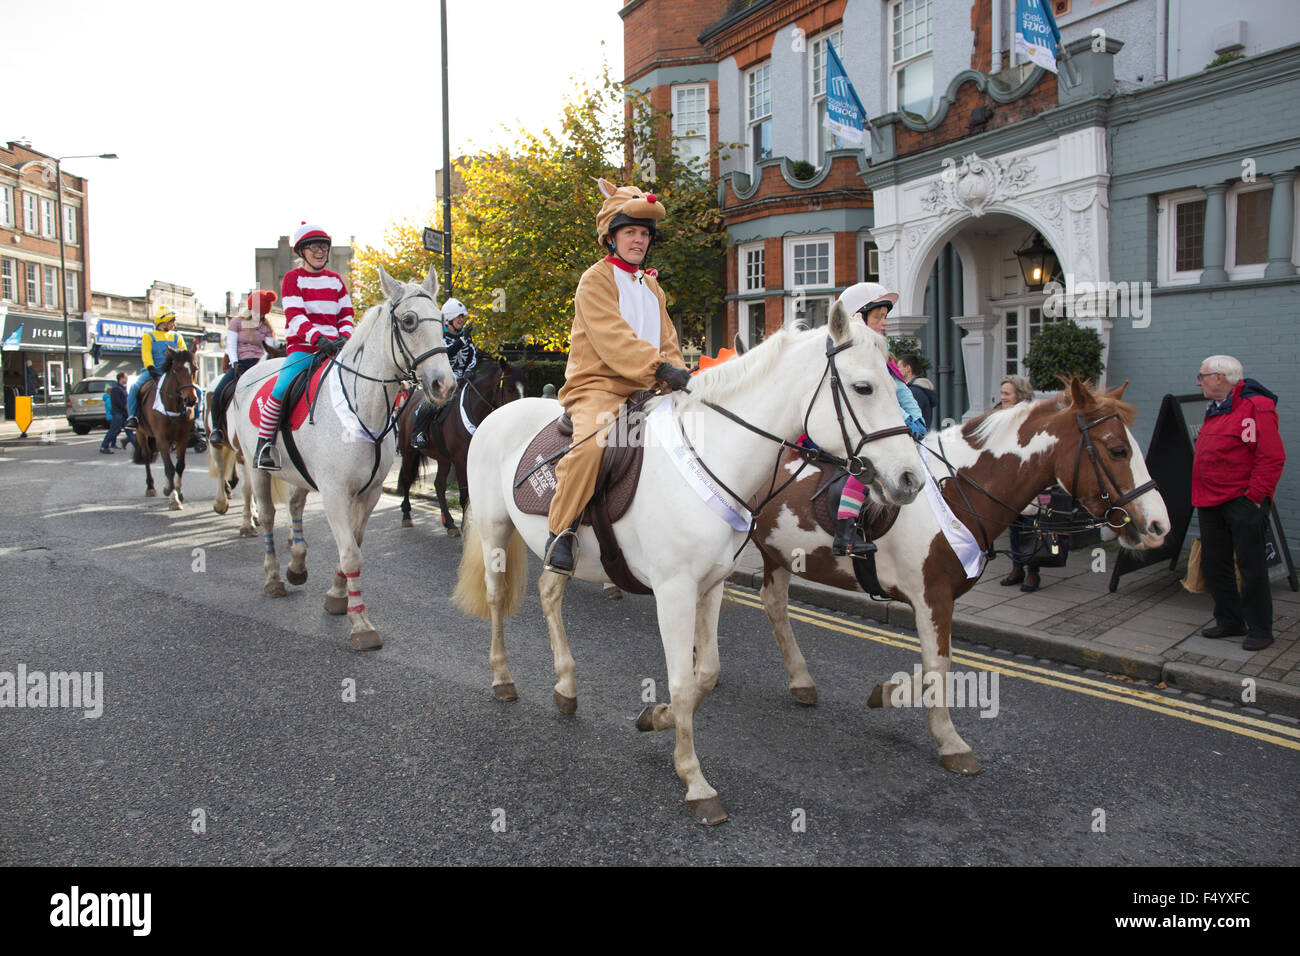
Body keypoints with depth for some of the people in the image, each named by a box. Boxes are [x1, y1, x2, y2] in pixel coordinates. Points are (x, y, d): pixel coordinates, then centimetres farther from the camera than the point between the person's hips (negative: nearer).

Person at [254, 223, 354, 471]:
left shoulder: (335, 280, 17)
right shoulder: (292, 278, 4)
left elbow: (346, 315, 14)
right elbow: (295, 317, -9)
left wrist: (345, 338, -8)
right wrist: (319, 339, -26)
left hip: (334, 347, 4)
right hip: (302, 347, -4)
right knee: (281, 389, -26)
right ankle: (263, 445, -12)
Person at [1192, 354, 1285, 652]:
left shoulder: (1256, 407, -12)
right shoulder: (1215, 411, 17)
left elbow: (1272, 458, -17)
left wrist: (1254, 496, -18)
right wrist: (1200, 498, 16)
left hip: (1243, 503, -9)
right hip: (1211, 504, 9)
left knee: (1251, 567, -1)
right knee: (1214, 564, 12)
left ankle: (1260, 629, 10)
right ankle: (1230, 622, 24)